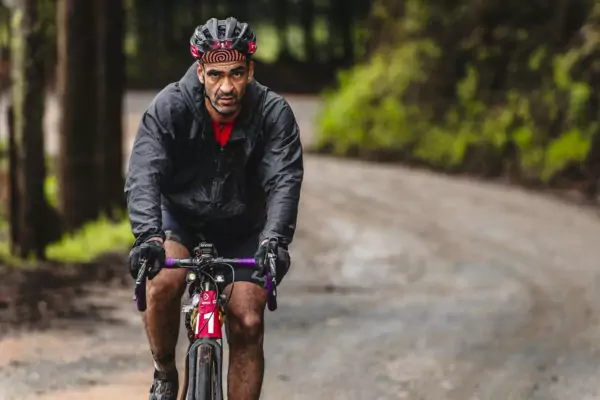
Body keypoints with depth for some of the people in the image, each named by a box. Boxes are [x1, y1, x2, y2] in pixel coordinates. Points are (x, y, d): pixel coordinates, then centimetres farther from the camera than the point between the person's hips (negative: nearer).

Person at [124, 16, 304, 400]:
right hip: (180, 216, -1)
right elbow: (144, 174, -35)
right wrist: (148, 235, -53)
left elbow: (284, 181, -34)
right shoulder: (170, 107, -25)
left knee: (248, 325, -10)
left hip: (242, 229, 1)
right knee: (163, 283, -29)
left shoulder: (274, 113, -24)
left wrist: (275, 240, -53)